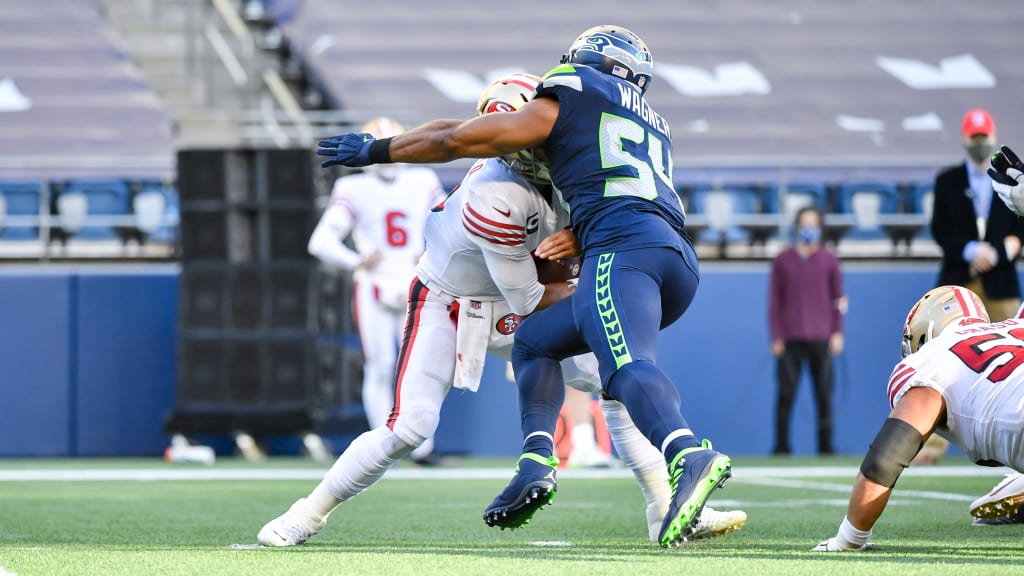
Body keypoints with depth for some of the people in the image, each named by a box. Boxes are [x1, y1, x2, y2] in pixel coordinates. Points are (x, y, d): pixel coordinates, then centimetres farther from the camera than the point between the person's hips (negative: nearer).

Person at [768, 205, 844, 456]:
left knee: (824, 394, -1)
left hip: (821, 340, 0)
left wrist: (837, 333, 2)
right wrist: (776, 337, 1)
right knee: (786, 393, -4)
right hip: (790, 340, 0)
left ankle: (825, 445, 4)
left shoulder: (829, 260, 8)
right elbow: (774, 301, 7)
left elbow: (838, 298, 10)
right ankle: (781, 444, 0)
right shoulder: (782, 261, 7)